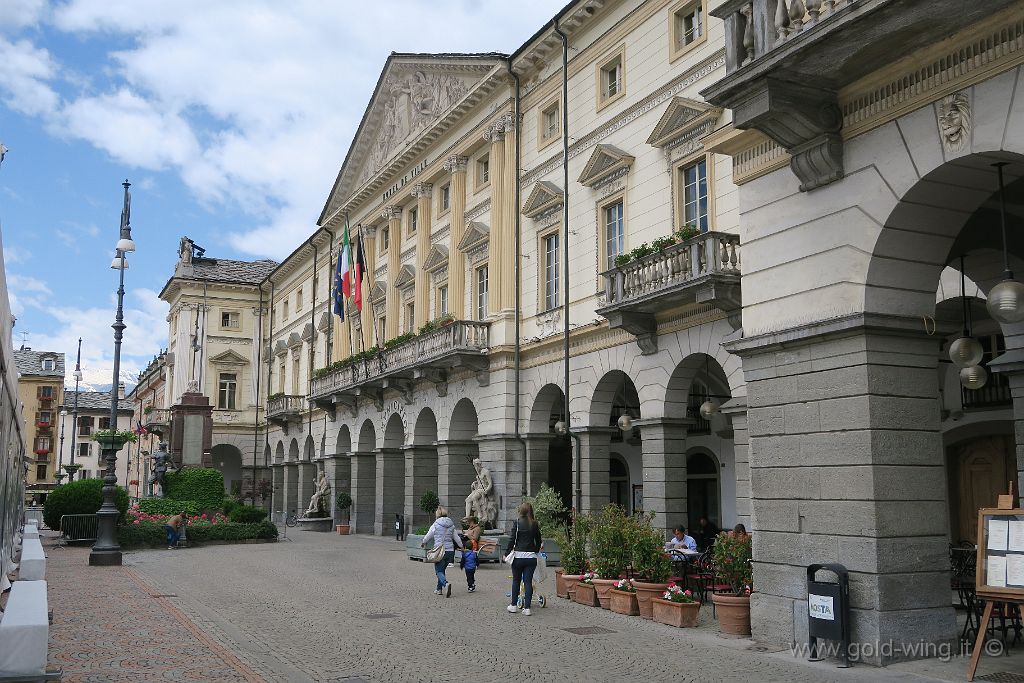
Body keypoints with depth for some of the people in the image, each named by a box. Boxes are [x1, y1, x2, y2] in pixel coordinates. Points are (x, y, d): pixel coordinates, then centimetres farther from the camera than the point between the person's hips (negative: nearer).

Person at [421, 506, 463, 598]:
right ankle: (439, 589, 24)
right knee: (442, 570, 20)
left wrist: (423, 542, 24)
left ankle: (446, 584, -27)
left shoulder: (436, 524, -7)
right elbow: (456, 538, 16)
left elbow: (428, 536, 4)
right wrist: (462, 546, 32)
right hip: (450, 550, 5)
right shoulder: (451, 525, 7)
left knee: (439, 571, -2)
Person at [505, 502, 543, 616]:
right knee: (528, 581, 3)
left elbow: (512, 540, -7)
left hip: (518, 556, -2)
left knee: (516, 581, 12)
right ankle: (527, 608, 0)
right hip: (531, 556, 2)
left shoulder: (517, 523, -5)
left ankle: (514, 605, 21)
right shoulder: (535, 524, 3)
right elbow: (538, 541, 10)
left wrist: (507, 553, 2)